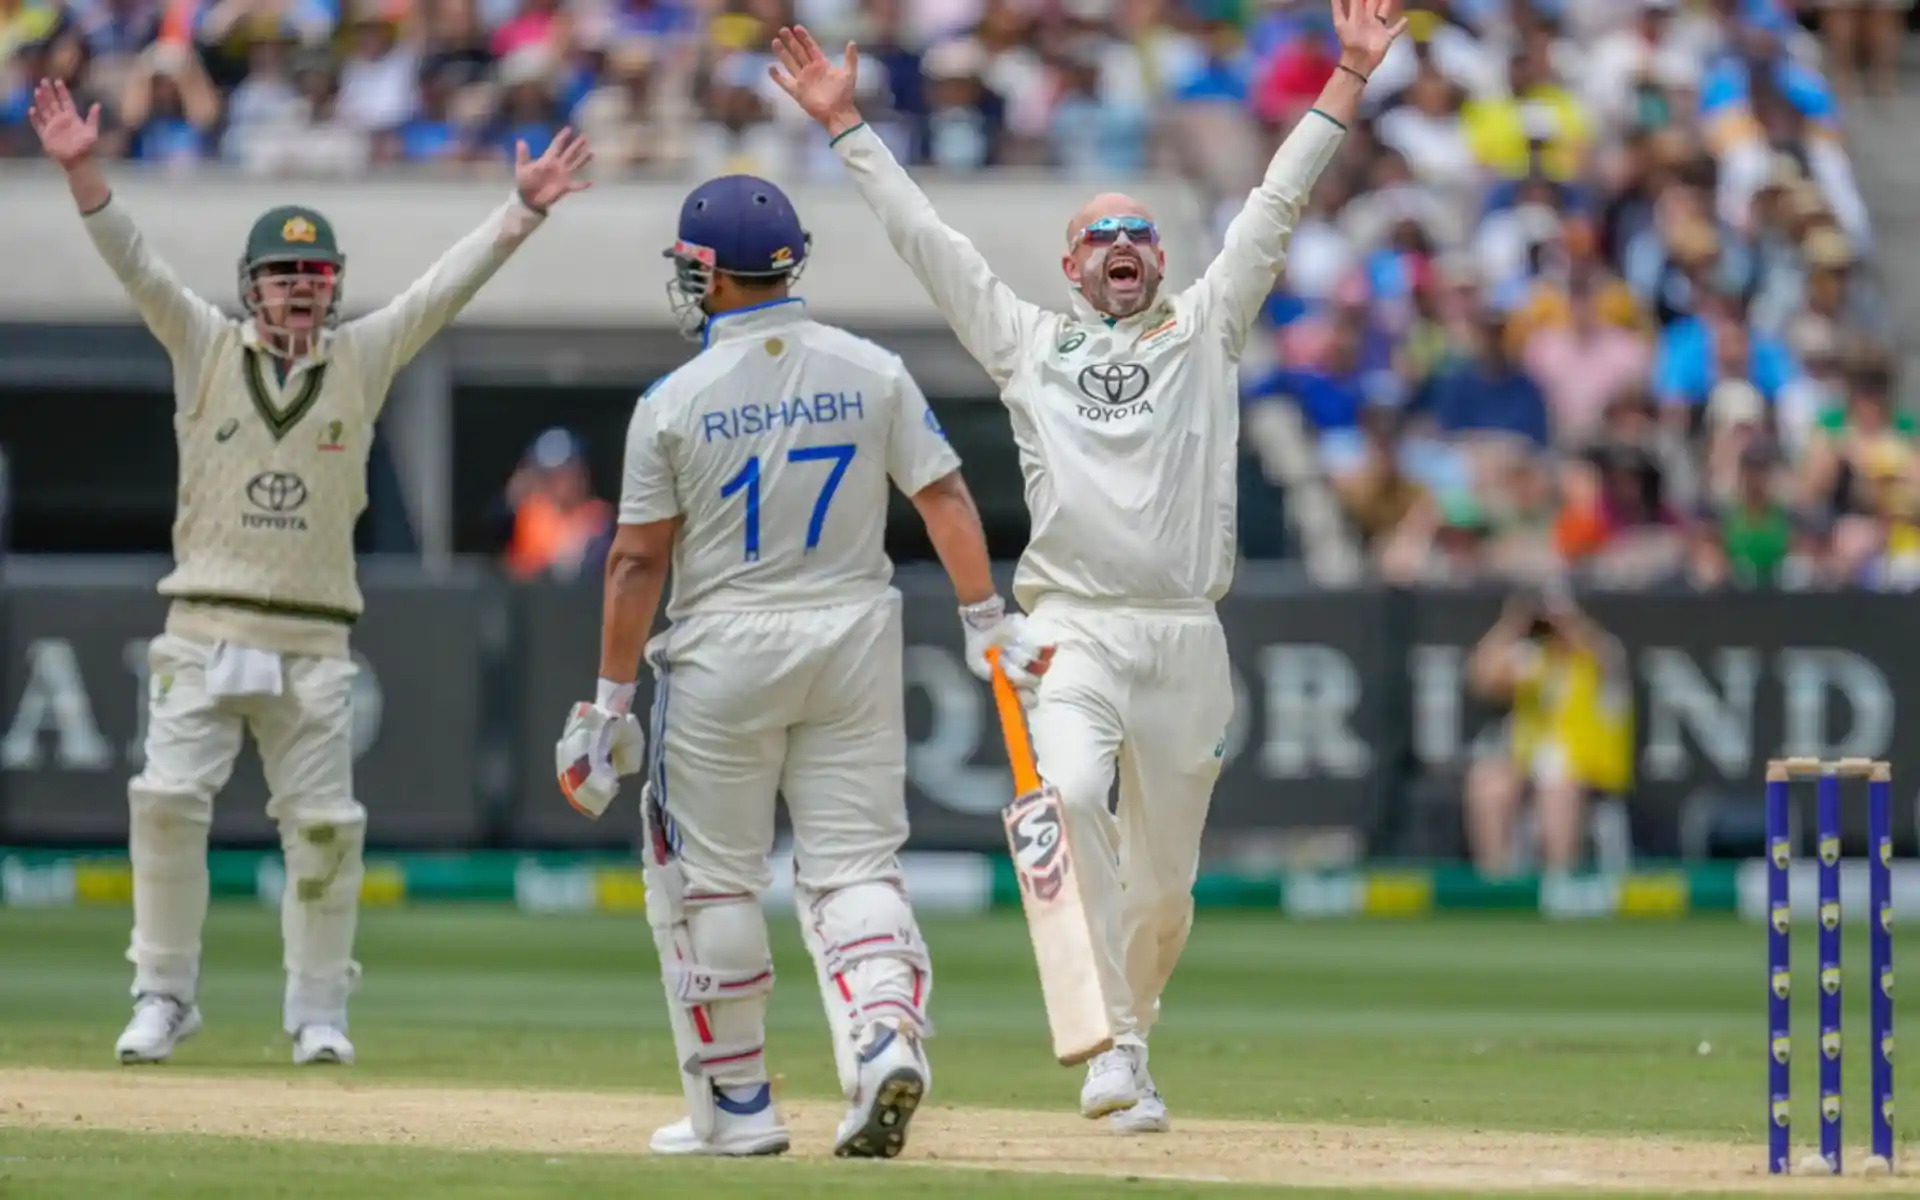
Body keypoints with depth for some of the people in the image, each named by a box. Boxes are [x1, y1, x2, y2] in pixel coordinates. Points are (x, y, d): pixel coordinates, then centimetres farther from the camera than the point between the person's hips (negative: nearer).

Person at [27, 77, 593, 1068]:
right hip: (205, 634, -1)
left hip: (313, 644, 1)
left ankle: (318, 1011, 12)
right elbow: (135, 263, -6)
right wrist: (81, 170, -19)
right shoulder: (205, 350, 4)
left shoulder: (362, 360, 7)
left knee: (323, 823, 0)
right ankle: (163, 997, 2)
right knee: (168, 801, -10)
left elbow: (449, 284, 1)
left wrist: (524, 207, -9)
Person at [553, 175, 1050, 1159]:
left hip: (724, 649, -3)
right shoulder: (872, 373, 0)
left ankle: (736, 1105, 11)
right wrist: (986, 619, 5)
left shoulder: (674, 402, -7)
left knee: (709, 879, 9)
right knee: (852, 863, 6)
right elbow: (943, 496, -2)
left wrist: (611, 699, -1)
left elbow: (637, 562, -6)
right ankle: (887, 1031, -20)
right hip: (854, 637, 3)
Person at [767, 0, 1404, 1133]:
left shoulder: (1206, 330, 15)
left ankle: (1130, 1041, 28)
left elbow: (1278, 205, 12)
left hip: (1186, 640, 1)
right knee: (1071, 798, -29)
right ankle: (1111, 1046, -28)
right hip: (1074, 631, -1)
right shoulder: (1026, 340, 15)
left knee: (1164, 880, 5)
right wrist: (844, 122, 13)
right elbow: (923, 231, 15)